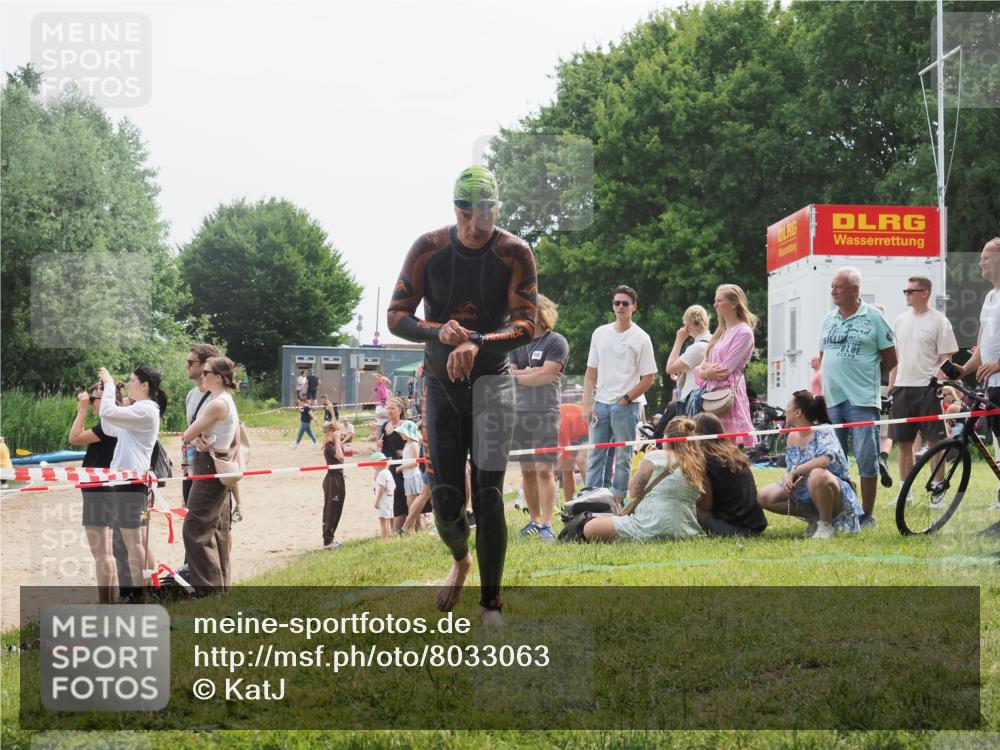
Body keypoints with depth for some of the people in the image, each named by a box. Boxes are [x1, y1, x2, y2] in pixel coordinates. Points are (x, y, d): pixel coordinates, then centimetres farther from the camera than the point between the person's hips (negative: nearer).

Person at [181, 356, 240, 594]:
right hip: (220, 464, 10)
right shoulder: (229, 402, 13)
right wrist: (199, 439, -5)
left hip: (209, 468, -10)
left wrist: (196, 437, 5)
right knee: (217, 530, 13)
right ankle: (220, 585, 17)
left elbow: (187, 434, -17)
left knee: (195, 529, -6)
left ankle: (208, 585, -6)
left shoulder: (217, 404, -18)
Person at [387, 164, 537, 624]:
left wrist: (477, 344, -32)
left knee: (488, 496, -11)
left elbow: (525, 326, -14)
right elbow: (396, 316, -6)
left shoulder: (515, 254, -8)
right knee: (445, 502, -1)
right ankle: (460, 560, 34)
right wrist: (439, 332, -26)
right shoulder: (428, 250, -6)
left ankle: (490, 603, 2)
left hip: (492, 383, -1)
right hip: (441, 384, 1)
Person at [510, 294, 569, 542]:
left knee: (544, 470, -9)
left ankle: (547, 524, -9)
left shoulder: (556, 342, -2)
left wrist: (519, 375, -3)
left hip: (545, 412, -5)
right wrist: (532, 373, -7)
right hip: (519, 412, 5)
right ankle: (534, 520, 16)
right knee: (527, 470, 7)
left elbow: (545, 375, -12)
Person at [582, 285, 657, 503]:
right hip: (600, 403, 4)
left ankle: (617, 500, 4)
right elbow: (591, 373, 11)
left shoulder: (641, 338, -1)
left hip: (627, 405, -4)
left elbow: (648, 379, -3)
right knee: (596, 456, 5)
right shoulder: (600, 334, 10)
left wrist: (624, 399, -8)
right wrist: (587, 405, 3)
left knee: (623, 457, 0)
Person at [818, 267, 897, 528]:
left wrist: (867, 375, 3)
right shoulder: (829, 318, 13)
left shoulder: (873, 317, -3)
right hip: (830, 399, 6)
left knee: (866, 457, -4)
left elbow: (890, 359, 1)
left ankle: (867, 514, 4)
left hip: (862, 399, -5)